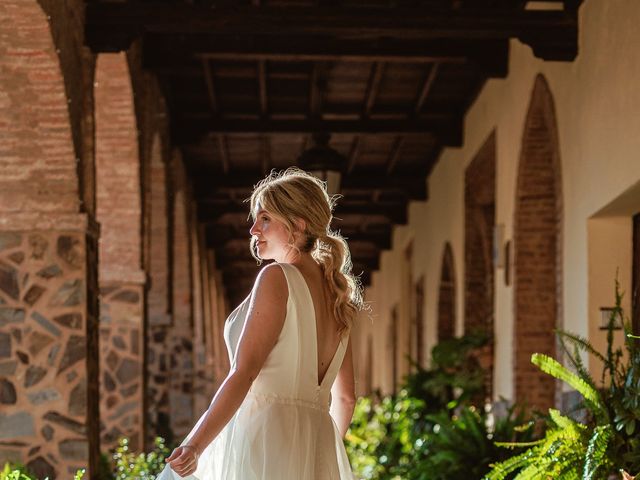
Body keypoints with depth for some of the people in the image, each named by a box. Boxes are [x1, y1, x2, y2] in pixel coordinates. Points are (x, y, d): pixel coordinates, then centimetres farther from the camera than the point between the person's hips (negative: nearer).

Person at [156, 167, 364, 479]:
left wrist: (195, 445, -19)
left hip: (265, 438, -8)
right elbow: (345, 397, 20)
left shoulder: (277, 278, -6)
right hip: (319, 449, 8)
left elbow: (245, 372, -15)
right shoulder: (335, 292, 16)